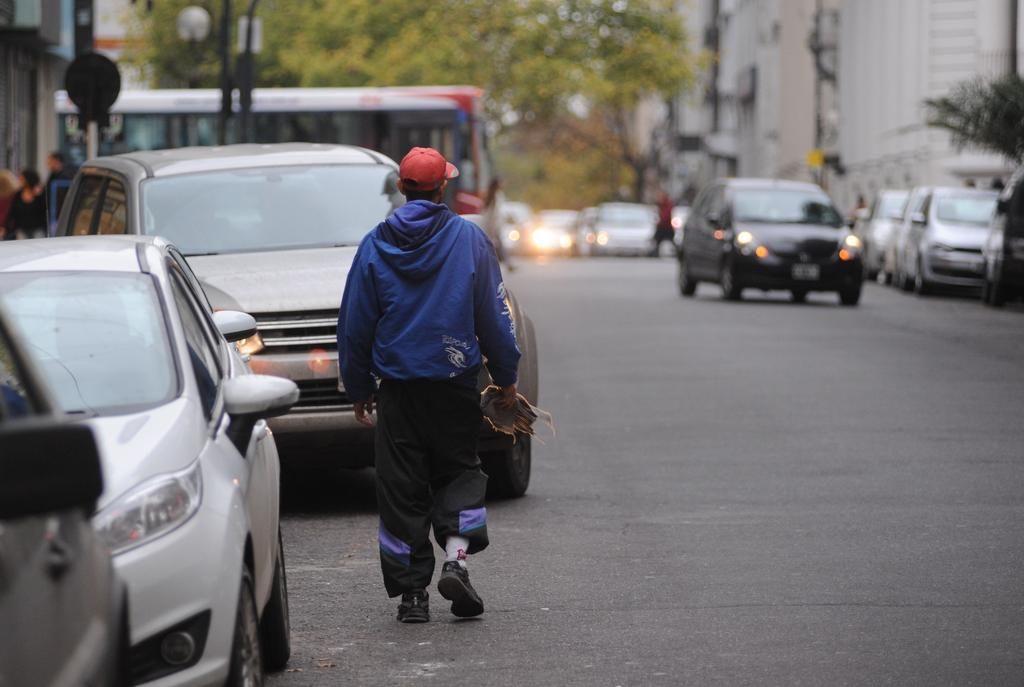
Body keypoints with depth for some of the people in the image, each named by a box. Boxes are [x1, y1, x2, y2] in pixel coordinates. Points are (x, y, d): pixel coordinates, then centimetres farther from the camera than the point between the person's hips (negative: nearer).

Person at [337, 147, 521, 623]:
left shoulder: (375, 246, 1)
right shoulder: (469, 239, -2)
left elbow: (355, 324, 5)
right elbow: (494, 314, 0)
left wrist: (358, 388, 15)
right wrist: (506, 377, 9)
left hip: (397, 387, 1)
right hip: (455, 381, -1)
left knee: (401, 487, 6)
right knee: (459, 471, 13)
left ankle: (411, 590, 5)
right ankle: (456, 558, -10)